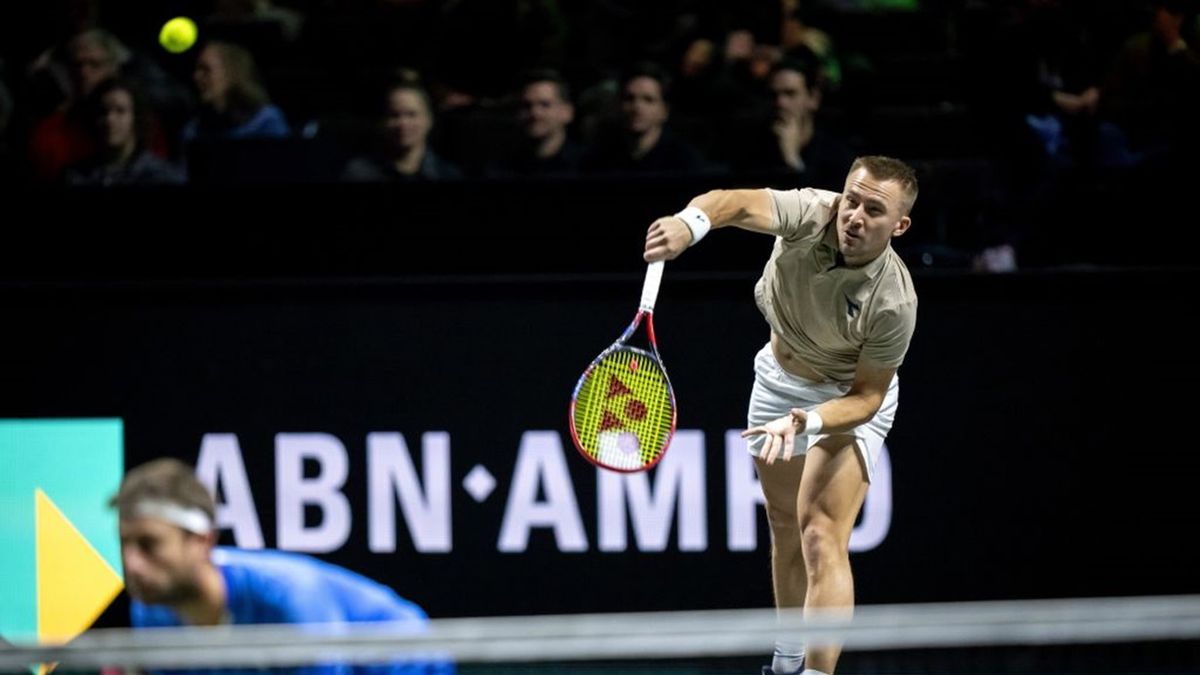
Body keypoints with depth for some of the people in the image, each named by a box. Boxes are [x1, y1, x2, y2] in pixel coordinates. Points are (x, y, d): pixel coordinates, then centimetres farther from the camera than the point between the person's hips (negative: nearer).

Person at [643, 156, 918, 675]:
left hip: (848, 400, -5)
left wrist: (803, 423, -41)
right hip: (780, 376, 5)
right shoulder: (812, 213, -29)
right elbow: (740, 204, -48)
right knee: (785, 528, 18)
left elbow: (867, 396, -24)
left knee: (822, 536, -21)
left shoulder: (893, 301, -34)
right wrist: (690, 223, -70)